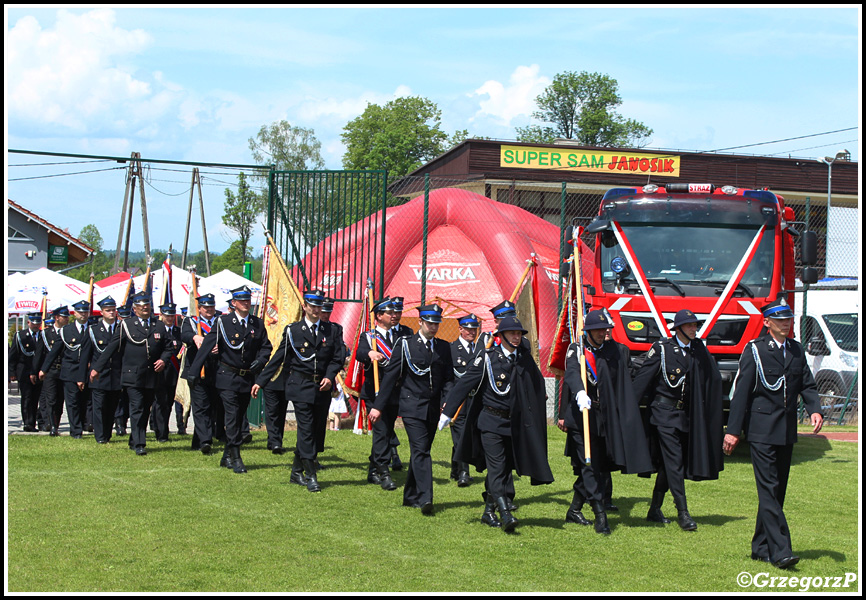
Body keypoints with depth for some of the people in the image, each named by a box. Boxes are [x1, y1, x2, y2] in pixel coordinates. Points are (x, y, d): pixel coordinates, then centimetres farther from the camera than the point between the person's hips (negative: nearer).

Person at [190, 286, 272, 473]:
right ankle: (236, 458, -10)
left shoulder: (258, 324, 8)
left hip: (247, 379, 4)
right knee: (232, 416, -11)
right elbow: (207, 346, -6)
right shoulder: (223, 322, -3)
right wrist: (194, 372, -11)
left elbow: (266, 347, 13)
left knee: (239, 417, 10)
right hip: (228, 377, -4)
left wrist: (260, 361, -9)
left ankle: (227, 457, 22)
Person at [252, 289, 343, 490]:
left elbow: (337, 358, 10)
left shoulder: (330, 330, 10)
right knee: (306, 430, -9)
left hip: (322, 388, 3)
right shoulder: (293, 330, 3)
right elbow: (278, 358, 4)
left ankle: (297, 472, 21)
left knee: (316, 430, 7)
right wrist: (260, 381, -1)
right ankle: (311, 476, -7)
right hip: (301, 386, -3)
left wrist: (329, 377, -7)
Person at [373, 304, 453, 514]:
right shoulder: (405, 345, -1)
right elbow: (390, 376, -1)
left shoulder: (444, 347, 11)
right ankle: (425, 499, -22)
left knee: (420, 452, 11)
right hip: (412, 407, -5)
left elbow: (448, 378, 14)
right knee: (421, 450, -15)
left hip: (433, 409, 5)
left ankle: (411, 496, 23)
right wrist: (378, 406, -4)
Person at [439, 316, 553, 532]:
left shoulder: (525, 359, 6)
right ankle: (505, 514, -17)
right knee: (496, 467, -12)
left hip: (514, 423, 5)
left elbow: (537, 385, 22)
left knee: (505, 467, 9)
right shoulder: (487, 358, -7)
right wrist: (447, 412, -9)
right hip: (490, 422, -5)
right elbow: (464, 384, -7)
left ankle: (489, 512, 21)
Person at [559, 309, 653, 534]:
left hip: (605, 418, 4)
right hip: (581, 416, -4)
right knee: (588, 465, -9)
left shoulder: (615, 351, 11)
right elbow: (571, 374, -20)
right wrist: (580, 392, -34)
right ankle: (600, 515, -11)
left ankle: (574, 511, 23)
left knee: (600, 466, 7)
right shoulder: (576, 350, -1)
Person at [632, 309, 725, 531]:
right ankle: (682, 513, -12)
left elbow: (714, 378, 6)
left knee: (668, 464, 12)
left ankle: (654, 510, 23)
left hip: (686, 415, 5)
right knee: (674, 461, -11)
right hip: (664, 413, -5)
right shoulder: (661, 348, -7)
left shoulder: (699, 349, 8)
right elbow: (642, 378, -7)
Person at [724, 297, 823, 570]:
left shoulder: (796, 350, 12)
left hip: (787, 432, 6)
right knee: (769, 489, -10)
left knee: (777, 491, 10)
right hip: (762, 431, -6)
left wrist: (814, 410, -10)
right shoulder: (754, 350, -5)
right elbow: (740, 391, -7)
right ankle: (780, 551, -15)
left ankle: (761, 548, 20)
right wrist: (733, 430, -10)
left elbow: (807, 384, 10)